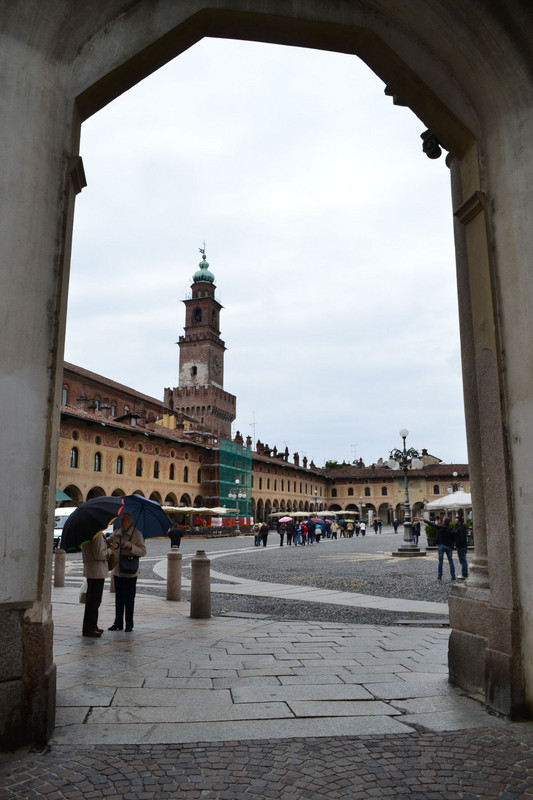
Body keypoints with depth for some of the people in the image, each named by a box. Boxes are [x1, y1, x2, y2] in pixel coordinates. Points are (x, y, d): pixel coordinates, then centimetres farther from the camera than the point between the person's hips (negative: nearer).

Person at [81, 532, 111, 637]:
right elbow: (99, 554, -23)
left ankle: (92, 626, 26)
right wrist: (109, 550, -5)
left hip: (88, 568, 10)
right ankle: (88, 629, -1)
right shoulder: (98, 534, -20)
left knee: (92, 598, 17)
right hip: (97, 570, -10)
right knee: (94, 600, -4)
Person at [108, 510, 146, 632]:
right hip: (117, 571, 5)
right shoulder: (116, 533, 9)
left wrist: (131, 546, -28)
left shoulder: (137, 534, -8)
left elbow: (143, 551, -13)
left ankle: (129, 625, 11)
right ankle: (118, 623, 23)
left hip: (130, 572, -5)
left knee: (129, 599, 1)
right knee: (118, 599, 12)